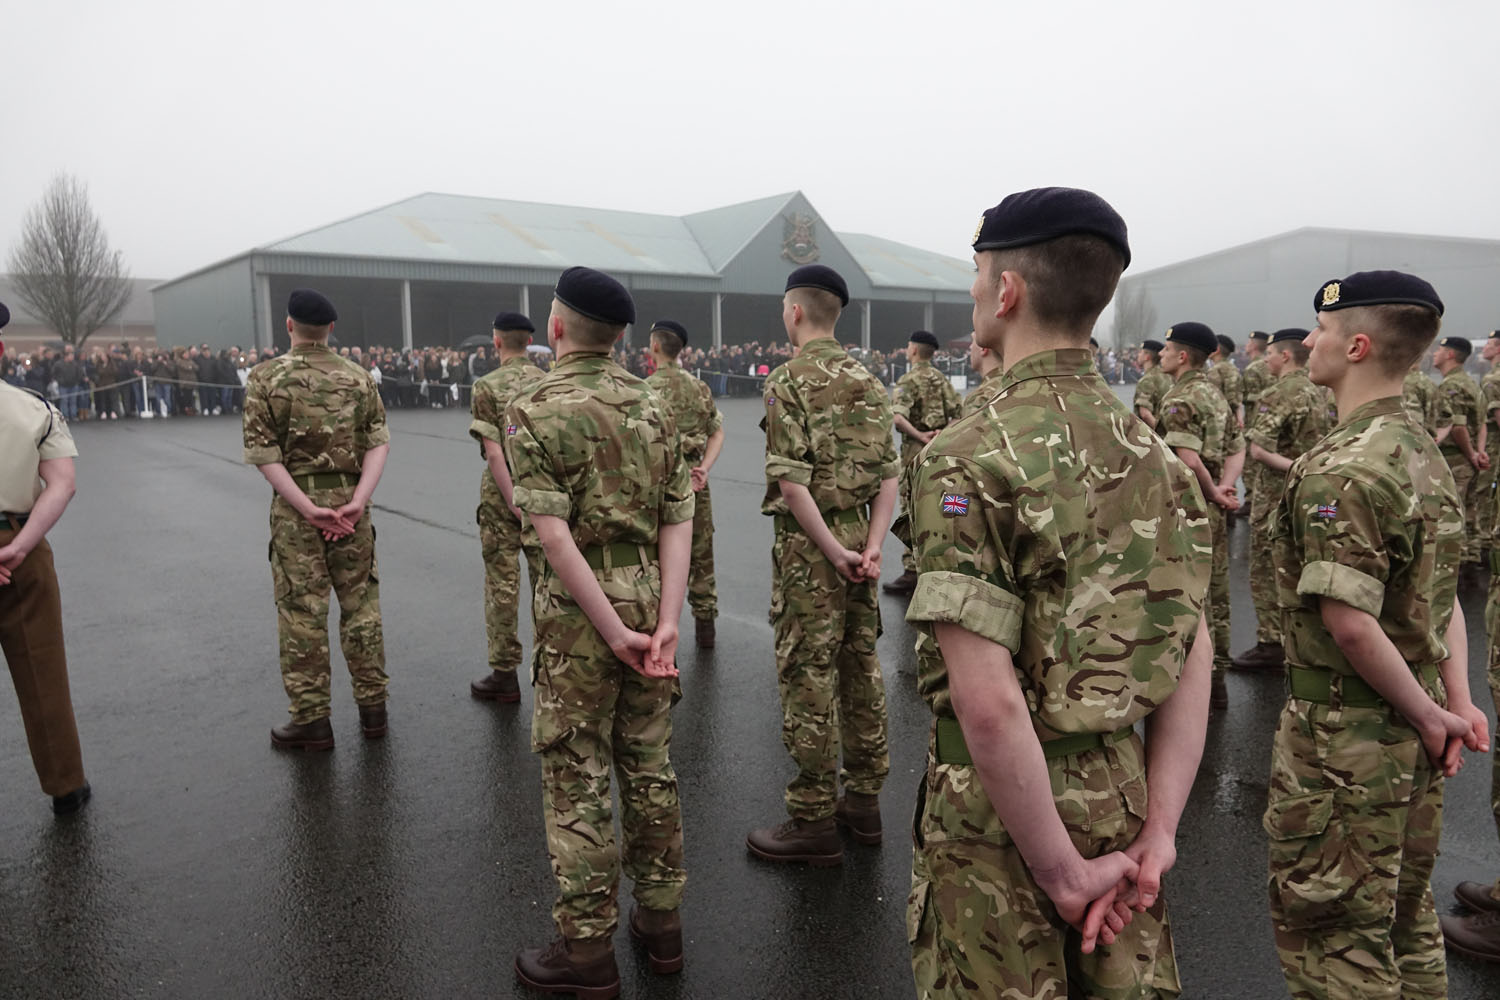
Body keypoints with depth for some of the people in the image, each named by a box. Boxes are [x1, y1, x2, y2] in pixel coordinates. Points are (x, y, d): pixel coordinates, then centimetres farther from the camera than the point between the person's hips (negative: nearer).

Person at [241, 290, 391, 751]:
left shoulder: (265, 377, -3)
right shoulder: (358, 376, 4)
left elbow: (263, 453, -10)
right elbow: (379, 442, -4)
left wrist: (309, 508, -12)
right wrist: (357, 501, -12)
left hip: (294, 506, -2)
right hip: (350, 501, 3)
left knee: (301, 612, 5)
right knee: (361, 604, 11)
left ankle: (311, 721, 11)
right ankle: (373, 707, 18)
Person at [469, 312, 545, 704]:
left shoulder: (487, 386, -9)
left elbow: (493, 451, -17)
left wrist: (513, 501, -15)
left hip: (502, 493, -4)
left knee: (502, 585, 5)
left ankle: (504, 675, 12)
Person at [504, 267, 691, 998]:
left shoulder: (534, 410, -9)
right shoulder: (652, 406, 6)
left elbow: (555, 535, -18)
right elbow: (677, 520, -2)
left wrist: (613, 630, -15)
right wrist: (665, 621, -7)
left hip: (580, 608, -5)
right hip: (650, 595, 5)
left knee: (577, 779, 6)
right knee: (649, 765, 16)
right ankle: (661, 923, 30)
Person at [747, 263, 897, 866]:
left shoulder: (790, 380, -11)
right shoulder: (867, 381, 10)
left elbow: (792, 481, -20)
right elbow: (888, 474, 5)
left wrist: (834, 552, -15)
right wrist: (871, 545, -2)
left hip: (810, 545, -7)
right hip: (858, 537, 8)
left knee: (808, 679, 0)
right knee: (860, 668, 15)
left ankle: (814, 823, 9)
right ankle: (863, 800, 27)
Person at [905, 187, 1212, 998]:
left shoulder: (970, 458, -21)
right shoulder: (1153, 452, 1)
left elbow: (989, 704, -26)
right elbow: (1194, 658, 0)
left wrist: (1063, 873, -15)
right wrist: (1156, 832, -1)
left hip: (1001, 810, -6)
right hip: (1120, 794, 6)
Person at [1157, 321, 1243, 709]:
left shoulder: (1179, 399, -16)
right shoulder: (1216, 396, 13)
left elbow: (1188, 459, -28)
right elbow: (1237, 450, 12)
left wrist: (1213, 493, -15)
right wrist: (1224, 489, -3)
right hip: (1212, 512, 9)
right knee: (1215, 596, 14)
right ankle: (1215, 680, 23)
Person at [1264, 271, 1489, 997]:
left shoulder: (1339, 469, -23)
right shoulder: (1425, 454, 8)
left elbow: (1350, 622, -27)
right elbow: (1443, 594, 10)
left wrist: (1430, 714, -14)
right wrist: (1457, 701, 5)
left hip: (1344, 736, -9)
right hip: (1412, 735, 9)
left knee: (1327, 928, 5)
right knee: (1405, 916, 24)